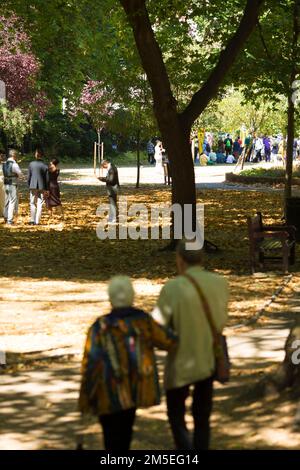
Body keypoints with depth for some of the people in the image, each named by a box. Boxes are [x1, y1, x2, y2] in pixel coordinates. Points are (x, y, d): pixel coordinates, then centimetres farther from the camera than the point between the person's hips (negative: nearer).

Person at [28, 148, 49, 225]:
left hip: (33, 187, 1)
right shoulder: (45, 166, -6)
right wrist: (47, 190, 4)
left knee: (33, 204, 11)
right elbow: (47, 179, -3)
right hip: (42, 187, -1)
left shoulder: (31, 164, -4)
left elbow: (29, 176, 0)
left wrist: (29, 186, 12)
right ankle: (37, 221, 3)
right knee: (40, 204, 5)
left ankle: (32, 220, 8)